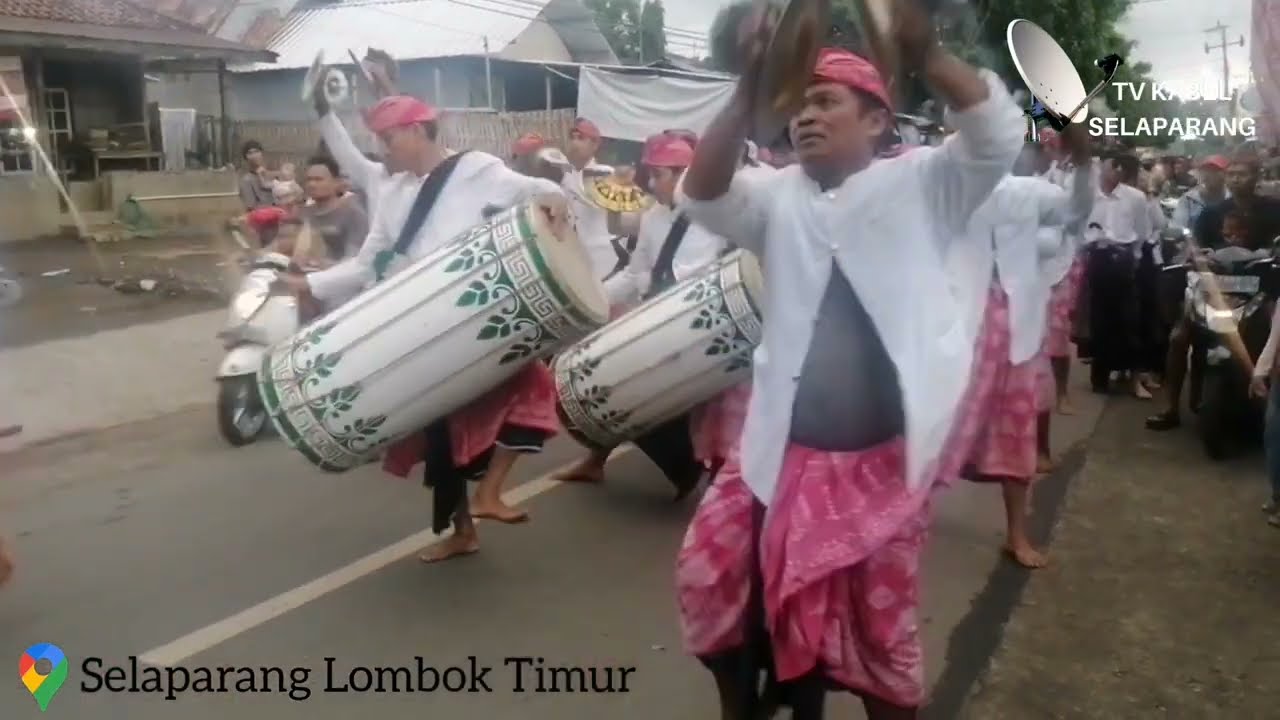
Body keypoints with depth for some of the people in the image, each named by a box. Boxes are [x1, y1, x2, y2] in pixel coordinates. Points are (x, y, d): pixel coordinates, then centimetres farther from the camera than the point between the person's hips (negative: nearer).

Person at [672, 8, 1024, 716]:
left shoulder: (919, 184, -1)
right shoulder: (779, 196, 4)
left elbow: (999, 136, -16)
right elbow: (701, 195, -13)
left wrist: (925, 54, -32)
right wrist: (749, 90, -26)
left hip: (882, 460, -3)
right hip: (783, 449, 4)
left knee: (880, 630, 11)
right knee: (711, 577, 12)